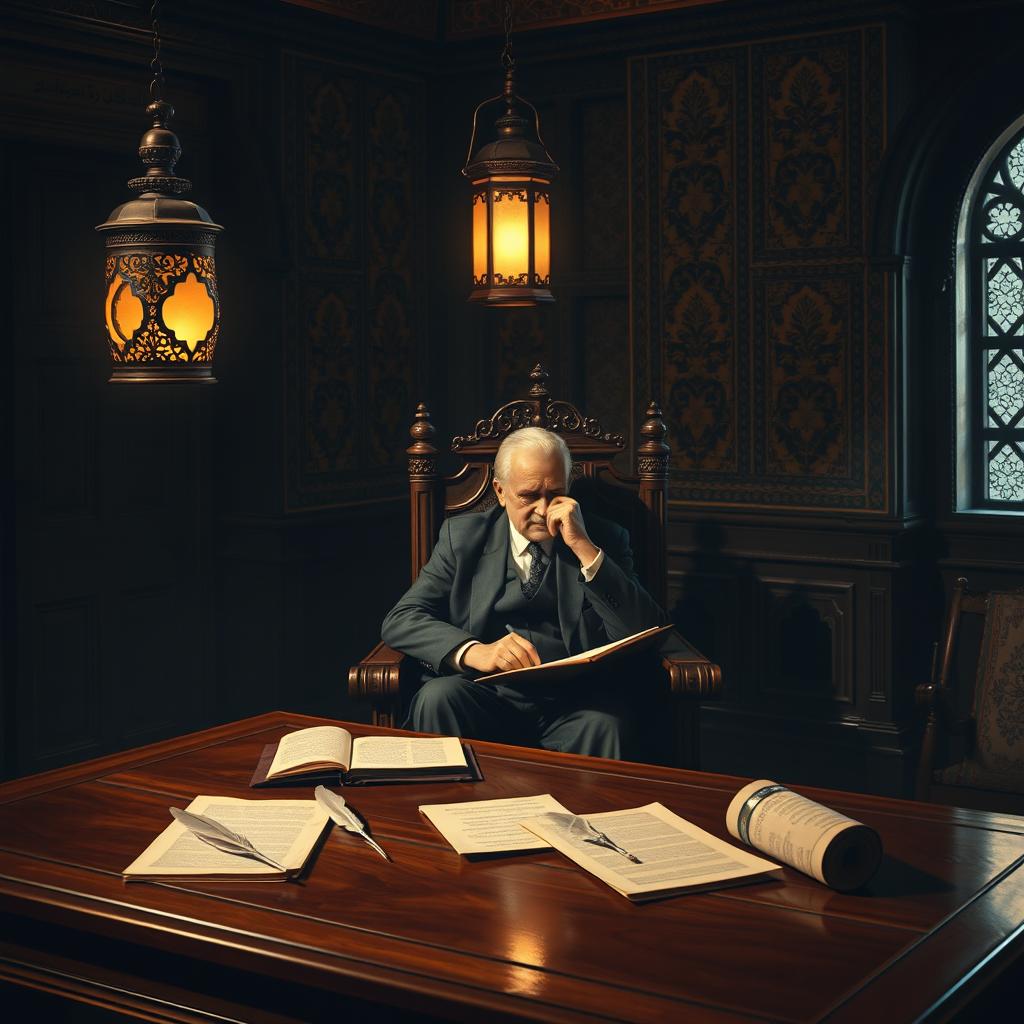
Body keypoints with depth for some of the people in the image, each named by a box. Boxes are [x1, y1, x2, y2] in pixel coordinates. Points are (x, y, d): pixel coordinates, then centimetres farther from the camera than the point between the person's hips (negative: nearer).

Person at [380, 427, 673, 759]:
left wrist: (584, 547, -11)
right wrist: (474, 651, -18)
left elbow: (647, 633, -3)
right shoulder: (463, 535, 12)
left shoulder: (604, 539, 11)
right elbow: (399, 621, 2)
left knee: (606, 725, -33)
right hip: (485, 692, 2)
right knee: (437, 697, -29)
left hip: (573, 704, -1)